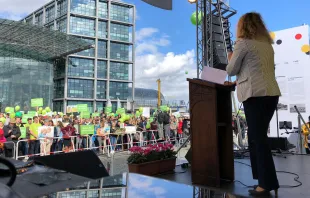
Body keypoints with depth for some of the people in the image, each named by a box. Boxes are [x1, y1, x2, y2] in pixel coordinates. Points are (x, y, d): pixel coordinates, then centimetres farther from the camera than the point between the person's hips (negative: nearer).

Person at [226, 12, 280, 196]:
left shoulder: (243, 43, -3)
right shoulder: (267, 44, 19)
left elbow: (231, 70, 2)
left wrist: (231, 59, 23)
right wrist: (238, 82, 33)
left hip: (256, 94, -8)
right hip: (271, 93, 8)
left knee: (258, 138, -2)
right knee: (258, 136, 14)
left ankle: (268, 183, 3)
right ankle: (265, 179, 20)